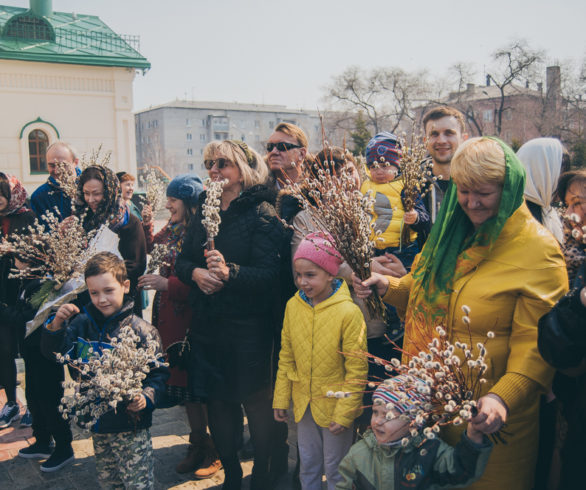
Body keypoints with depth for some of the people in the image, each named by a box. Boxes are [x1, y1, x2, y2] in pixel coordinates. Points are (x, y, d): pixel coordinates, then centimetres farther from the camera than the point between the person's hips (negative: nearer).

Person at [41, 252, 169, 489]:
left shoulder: (141, 330, -14)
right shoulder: (83, 324, 0)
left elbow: (159, 373, -11)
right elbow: (54, 353, 0)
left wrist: (146, 397, -27)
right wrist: (56, 325, -16)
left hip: (131, 425, -5)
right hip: (97, 425, 5)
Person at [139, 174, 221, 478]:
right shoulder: (170, 231, 11)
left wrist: (168, 284, -25)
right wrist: (146, 226, 10)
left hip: (194, 318, -8)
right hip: (171, 319, 8)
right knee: (184, 383, 16)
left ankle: (215, 452, 19)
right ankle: (198, 445, 32)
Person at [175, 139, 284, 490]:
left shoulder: (262, 214, -10)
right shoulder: (205, 211, 10)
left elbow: (269, 274, -18)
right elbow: (182, 260, 11)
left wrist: (229, 271, -33)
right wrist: (196, 272, -10)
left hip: (248, 328, -6)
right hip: (208, 325, 6)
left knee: (256, 401, 6)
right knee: (218, 402, 14)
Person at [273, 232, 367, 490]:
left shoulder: (348, 312, -20)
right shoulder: (293, 306, -5)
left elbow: (356, 369, -15)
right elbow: (286, 357, 5)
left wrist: (343, 413, -13)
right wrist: (281, 399, 7)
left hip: (334, 403, -4)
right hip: (304, 402, 4)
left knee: (334, 468, 12)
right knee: (308, 464, 20)